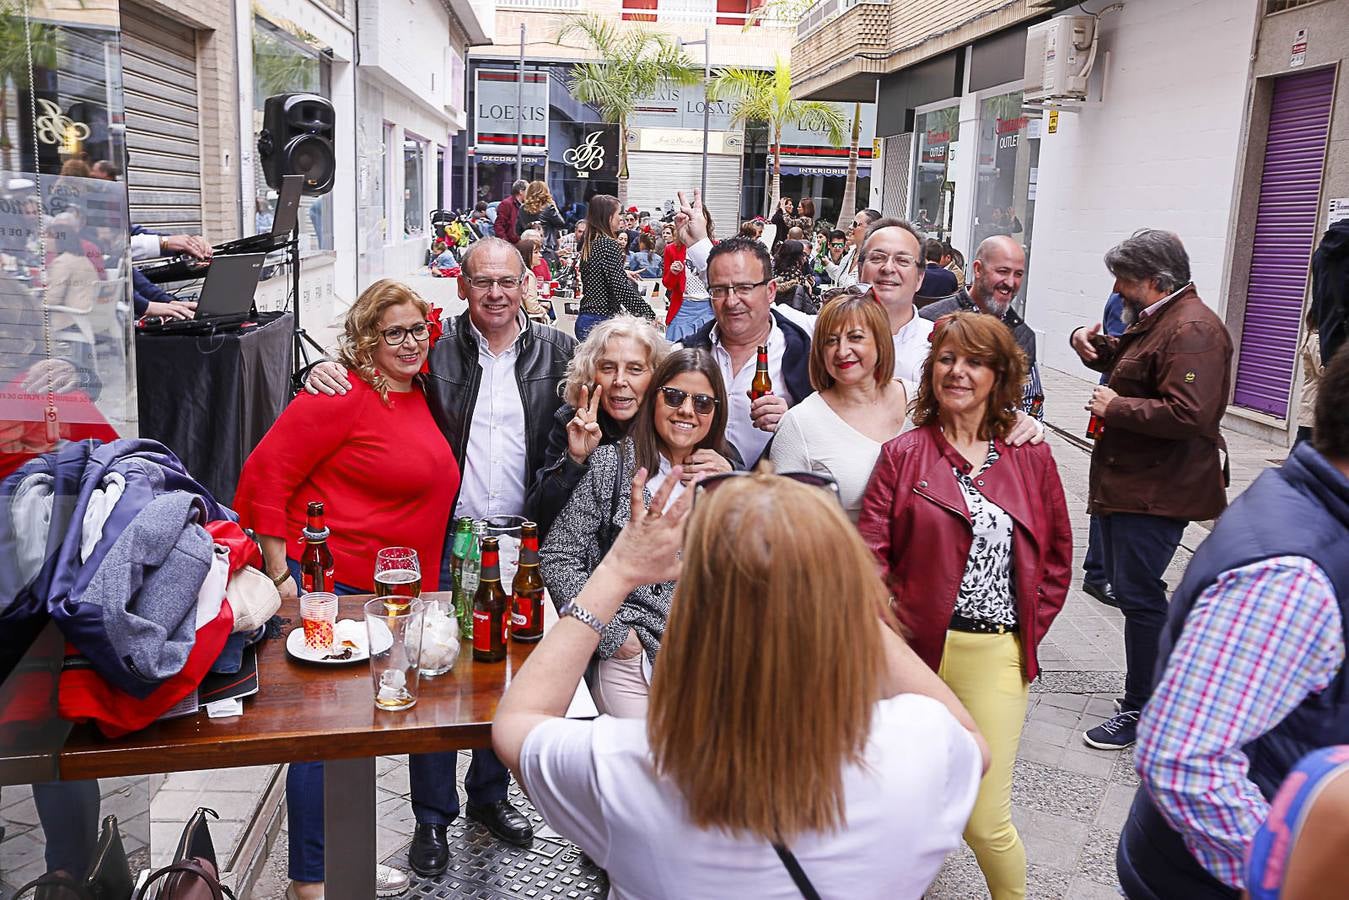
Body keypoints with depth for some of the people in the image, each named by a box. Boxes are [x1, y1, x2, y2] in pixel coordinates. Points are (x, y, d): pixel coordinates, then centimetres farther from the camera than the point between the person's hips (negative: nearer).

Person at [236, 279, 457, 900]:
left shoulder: (419, 394, 9)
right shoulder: (343, 396, -15)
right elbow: (264, 474, -16)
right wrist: (280, 575, -18)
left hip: (388, 592, 8)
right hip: (322, 584, -8)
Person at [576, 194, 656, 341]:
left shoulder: (588, 244, 12)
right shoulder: (609, 245, -12)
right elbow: (621, 288, -18)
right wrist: (649, 314, -11)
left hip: (585, 320, 9)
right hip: (602, 321, -9)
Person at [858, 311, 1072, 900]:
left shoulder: (1031, 459, 7)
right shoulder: (902, 455, 1)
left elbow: (1058, 557, 13)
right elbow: (870, 554, -6)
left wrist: (1030, 629, 5)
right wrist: (894, 631, -15)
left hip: (995, 655, 1)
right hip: (915, 649, 0)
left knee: (985, 821, 1)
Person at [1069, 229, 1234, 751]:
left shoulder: (1192, 330, -19)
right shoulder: (1154, 319, 14)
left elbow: (1187, 415, -30)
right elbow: (1127, 361, 34)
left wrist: (1115, 407, -19)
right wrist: (1091, 343, 11)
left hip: (1155, 491, -11)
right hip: (1128, 482, 11)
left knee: (1137, 592, -4)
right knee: (1127, 587, 18)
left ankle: (1141, 710, 8)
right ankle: (1156, 687, 32)